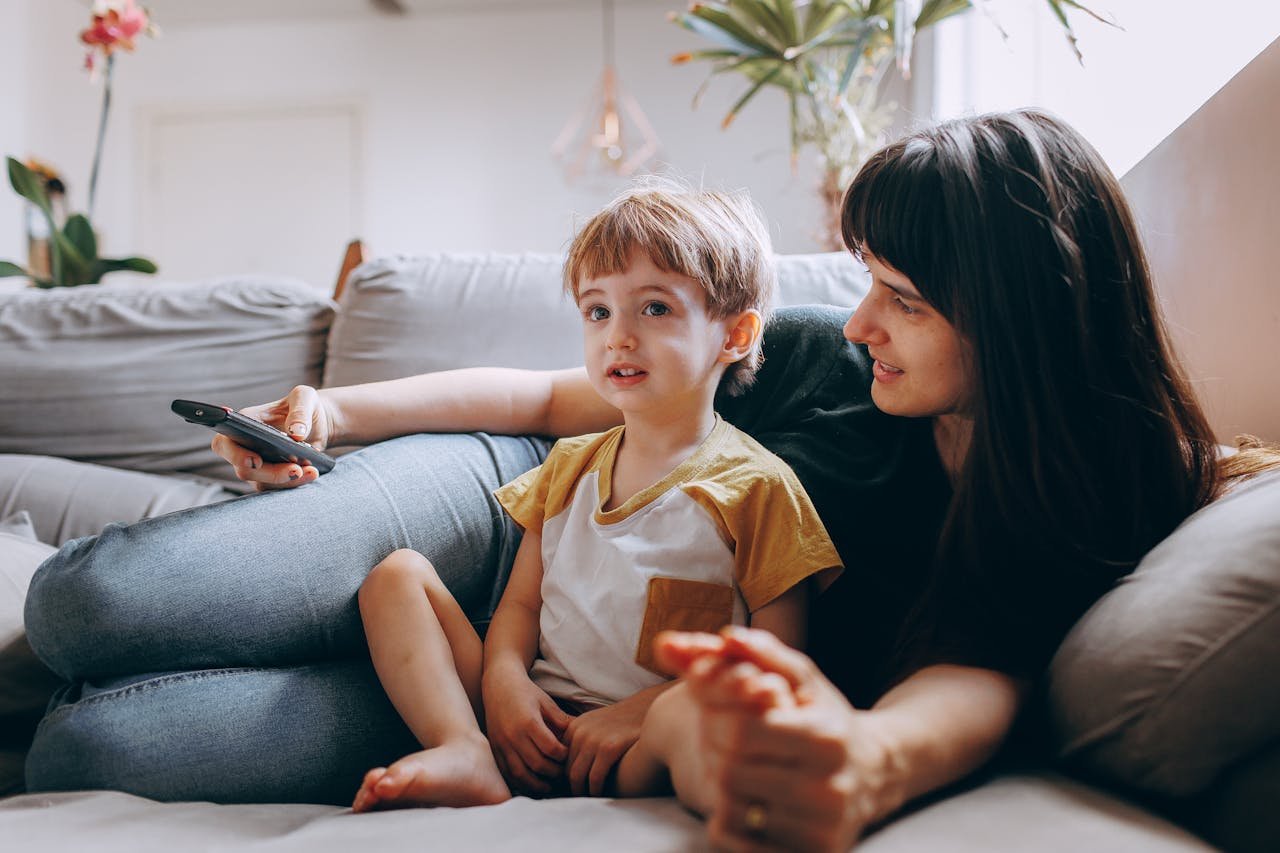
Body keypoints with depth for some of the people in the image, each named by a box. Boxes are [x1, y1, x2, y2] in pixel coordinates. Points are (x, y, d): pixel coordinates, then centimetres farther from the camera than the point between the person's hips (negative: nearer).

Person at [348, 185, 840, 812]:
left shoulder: (756, 487, -3)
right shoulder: (569, 466, 16)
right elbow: (521, 601, 15)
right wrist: (504, 678, -8)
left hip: (642, 750, -6)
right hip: (536, 728, 6)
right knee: (397, 573, -2)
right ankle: (466, 755, -22)